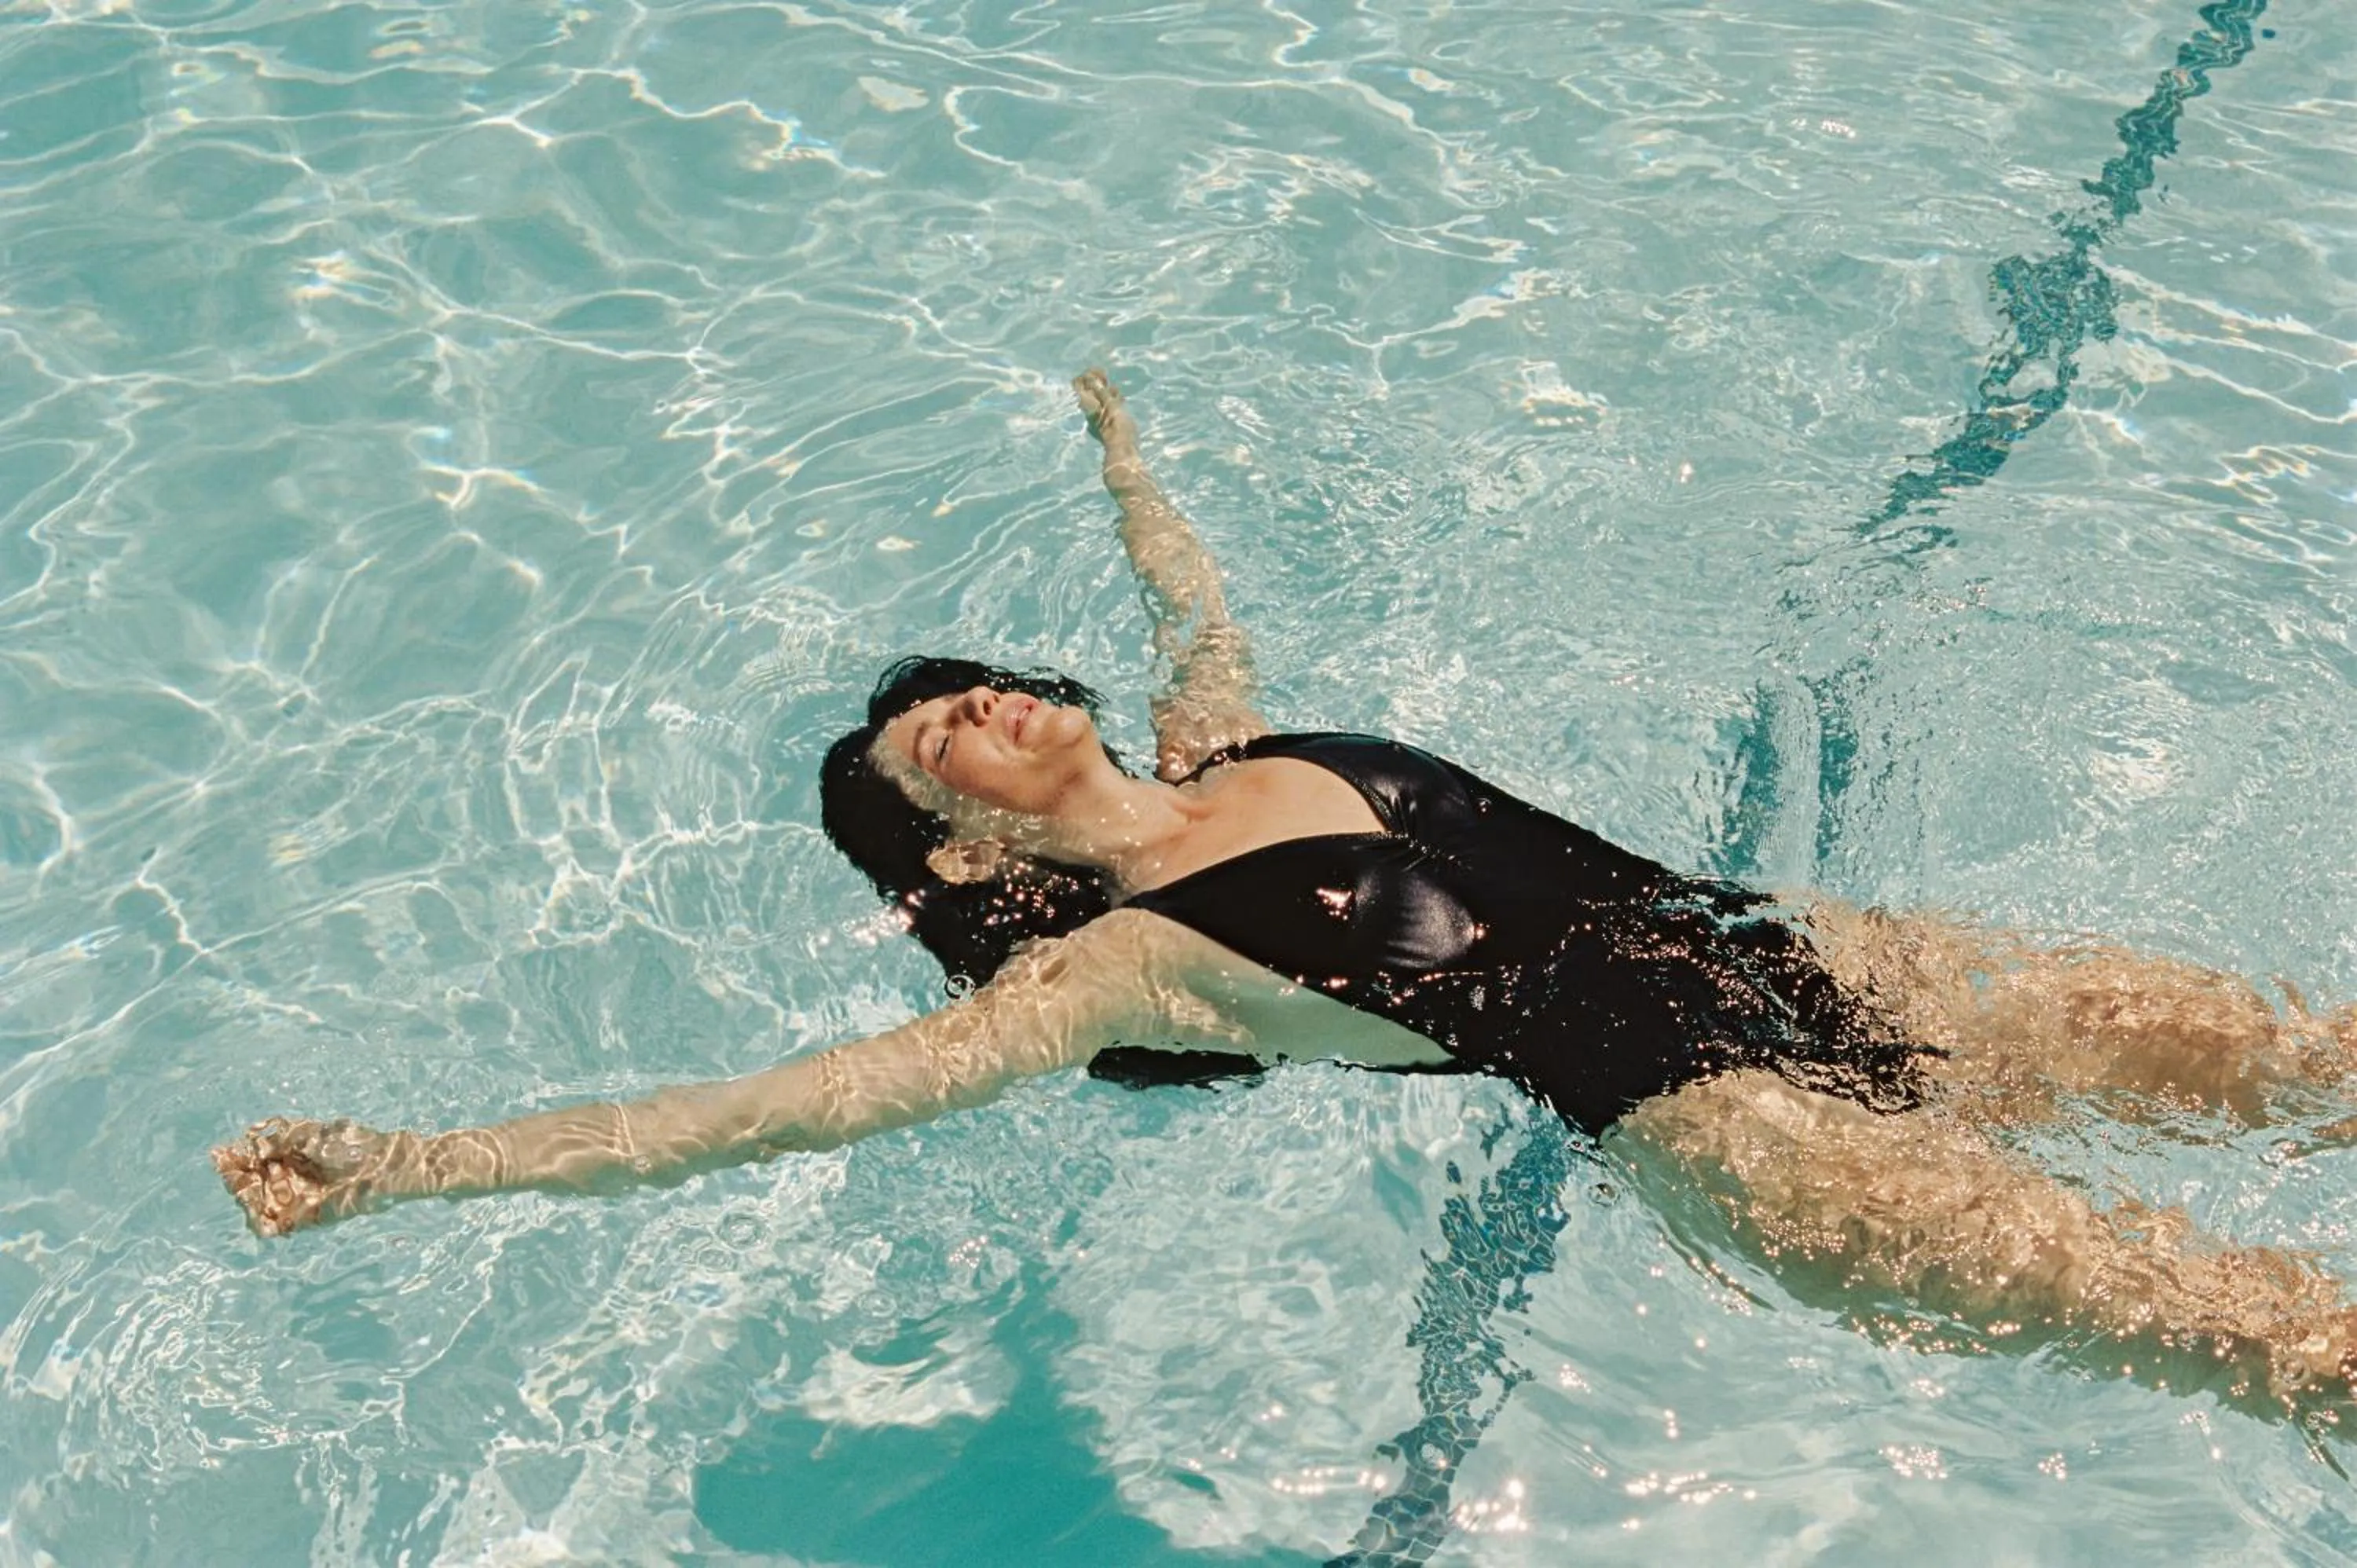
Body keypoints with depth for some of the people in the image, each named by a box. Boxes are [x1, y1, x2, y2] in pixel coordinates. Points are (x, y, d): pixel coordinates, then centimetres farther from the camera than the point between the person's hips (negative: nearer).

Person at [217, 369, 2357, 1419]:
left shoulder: (1230, 747, 11)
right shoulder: (1094, 972, -8)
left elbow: (1191, 597, 32)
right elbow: (786, 1100, -13)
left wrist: (1114, 430, 47)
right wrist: (403, 1167, -15)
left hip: (1778, 950, 7)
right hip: (1712, 1112, -7)